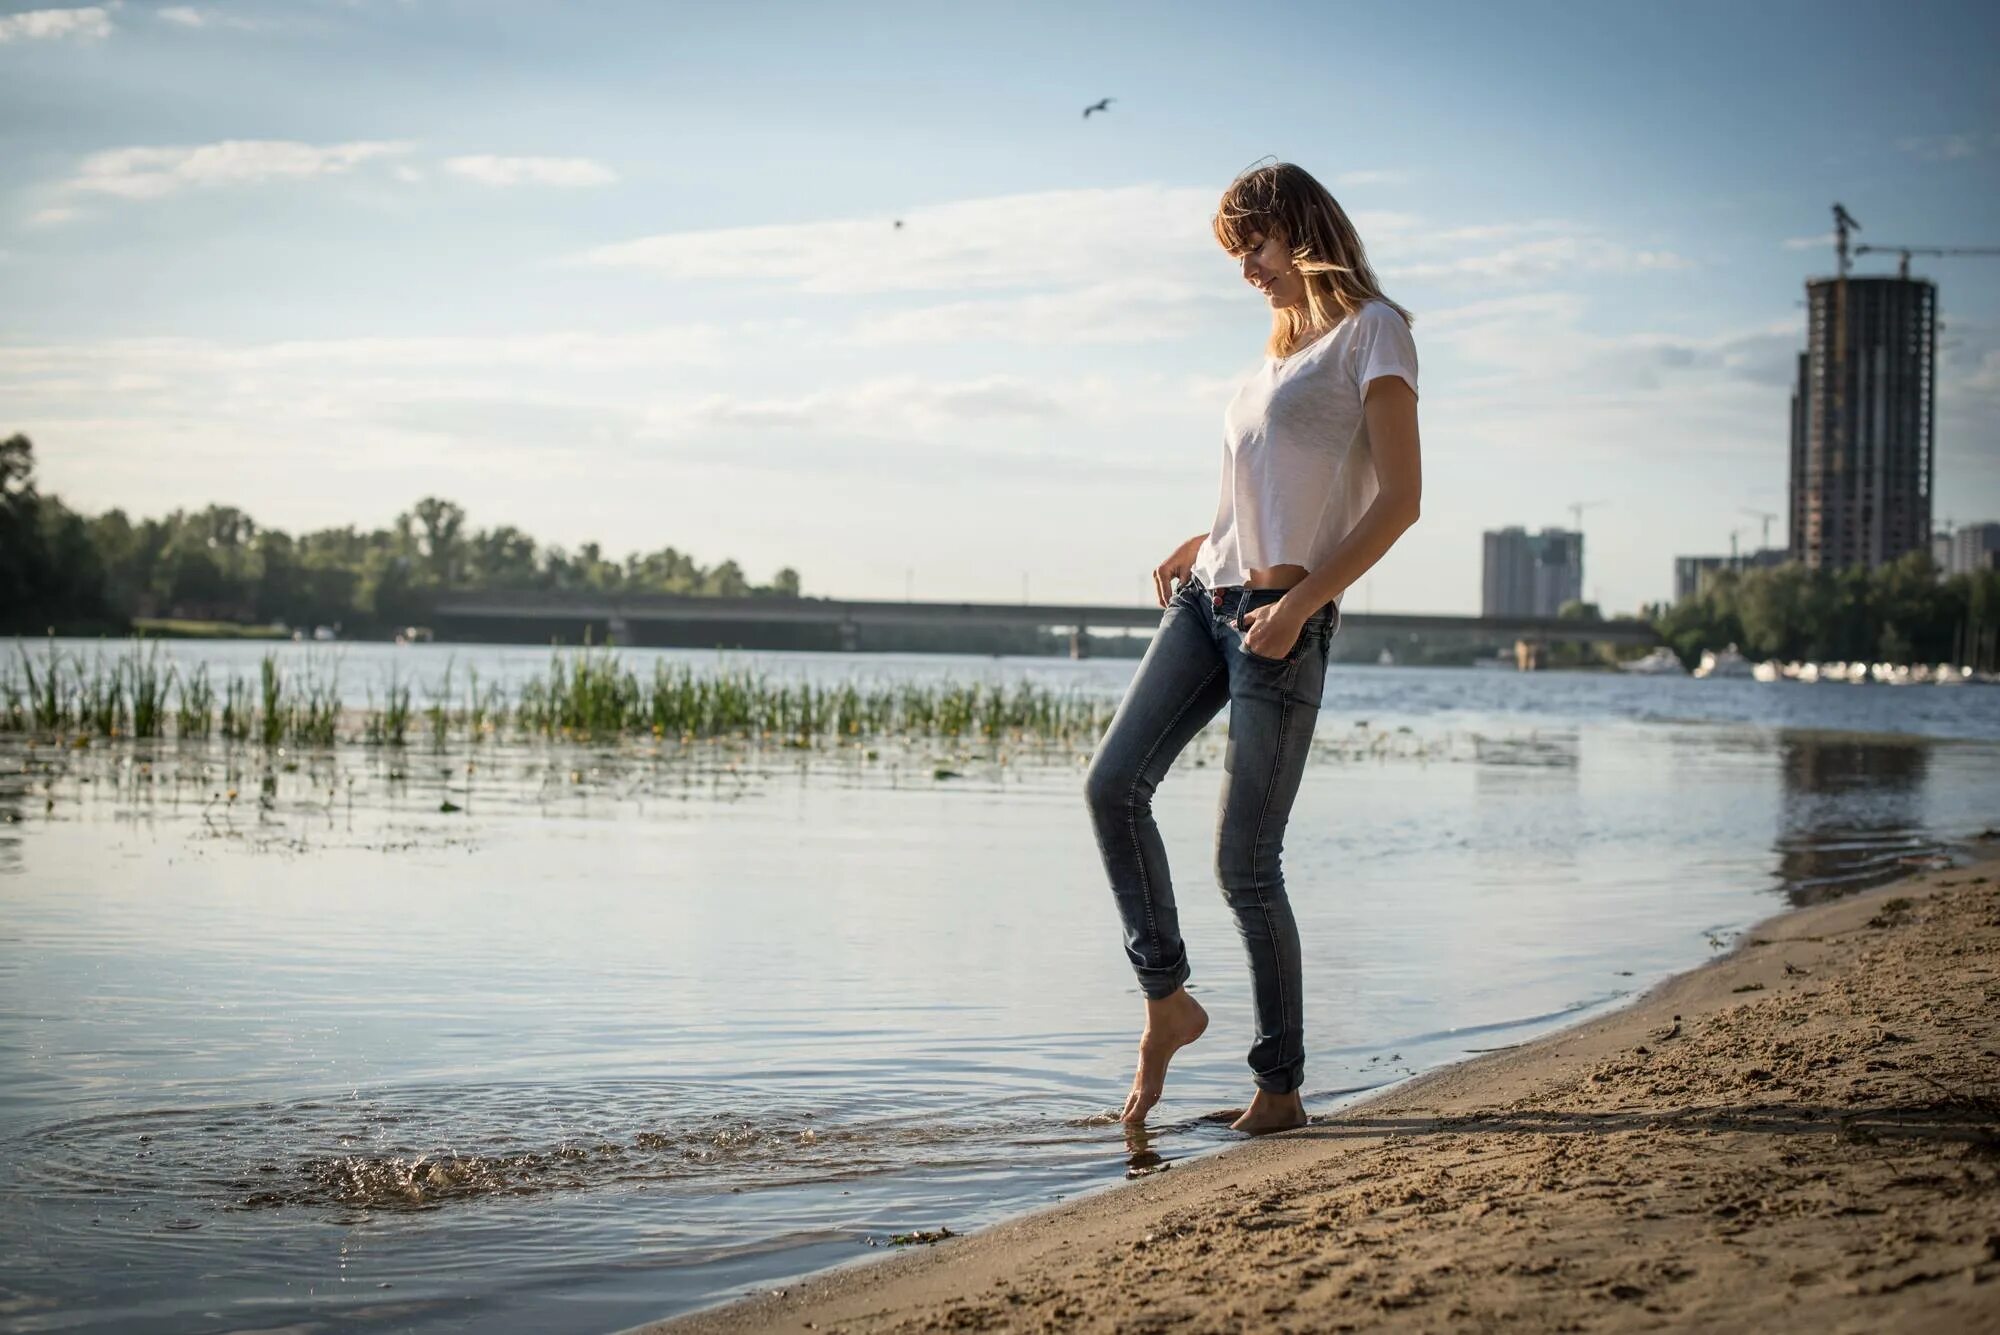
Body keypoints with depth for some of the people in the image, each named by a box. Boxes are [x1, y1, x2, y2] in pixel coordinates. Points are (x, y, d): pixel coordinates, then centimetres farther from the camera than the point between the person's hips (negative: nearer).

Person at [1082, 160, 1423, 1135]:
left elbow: (1398, 499, -12)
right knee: (1113, 782, -8)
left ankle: (1280, 1084, 4)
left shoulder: (1373, 331, -4)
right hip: (1210, 595, 8)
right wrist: (1205, 543, 15)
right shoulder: (1287, 344, 20)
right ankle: (1167, 1001, 4)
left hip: (1284, 616, -8)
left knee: (1245, 864, -7)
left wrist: (1299, 603, -19)